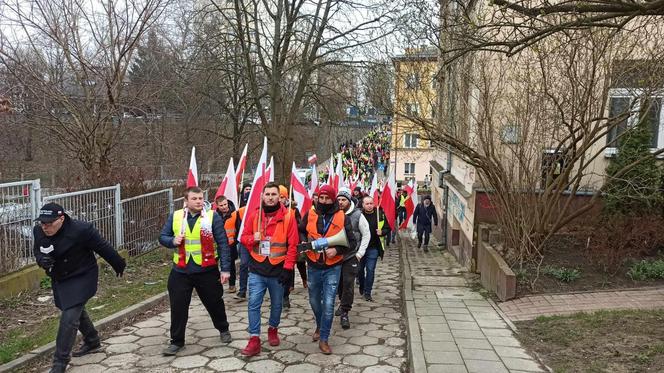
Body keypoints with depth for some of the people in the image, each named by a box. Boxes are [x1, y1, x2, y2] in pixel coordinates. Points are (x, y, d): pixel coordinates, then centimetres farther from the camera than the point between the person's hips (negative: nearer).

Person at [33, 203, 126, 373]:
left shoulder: (81, 230, -29)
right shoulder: (38, 231, -11)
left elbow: (103, 247, -17)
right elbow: (37, 250, 8)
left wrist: (119, 265, -4)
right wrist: (41, 260, -17)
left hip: (81, 279, -7)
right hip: (58, 280, 7)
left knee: (69, 318, -13)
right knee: (76, 311, 24)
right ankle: (92, 341, 47)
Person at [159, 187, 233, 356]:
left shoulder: (213, 216, -8)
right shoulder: (175, 217, 1)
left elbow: (223, 244, -8)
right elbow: (162, 237, 9)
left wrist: (225, 269, -12)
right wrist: (172, 241, -14)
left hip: (207, 271, -2)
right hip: (181, 271, 2)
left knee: (214, 303, 15)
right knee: (178, 307, 5)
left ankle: (223, 330, 40)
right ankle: (177, 341, 22)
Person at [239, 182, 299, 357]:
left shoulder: (288, 217, -6)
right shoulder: (254, 215, 2)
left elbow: (293, 245, -8)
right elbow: (243, 237, 9)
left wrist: (288, 268, -12)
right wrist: (252, 239, -14)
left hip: (277, 270, -1)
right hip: (257, 270, 1)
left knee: (276, 304, 15)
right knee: (254, 304, -4)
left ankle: (273, 329, 38)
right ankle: (254, 340, 2)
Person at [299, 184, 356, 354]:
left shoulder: (342, 217, -6)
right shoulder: (310, 215, -2)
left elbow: (351, 242, -3)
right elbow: (300, 232, 13)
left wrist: (337, 250, -19)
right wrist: (304, 241, -8)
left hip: (333, 267, -3)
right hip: (313, 266, 3)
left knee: (328, 304, -5)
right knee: (314, 301, 18)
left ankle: (323, 339, 10)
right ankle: (320, 326, 45)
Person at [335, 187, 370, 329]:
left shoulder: (357, 215, -7)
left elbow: (366, 235, 1)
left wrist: (360, 253, -3)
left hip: (351, 256, -3)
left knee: (348, 284, -4)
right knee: (339, 282, 13)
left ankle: (344, 312, 6)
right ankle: (343, 302, 37)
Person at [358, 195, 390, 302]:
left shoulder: (380, 215, -3)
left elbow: (387, 228, 5)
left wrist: (382, 232, -15)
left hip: (373, 248, -1)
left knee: (370, 270, -3)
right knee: (359, 269, 13)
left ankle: (367, 292, 9)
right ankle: (362, 287, 39)